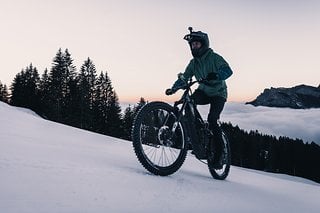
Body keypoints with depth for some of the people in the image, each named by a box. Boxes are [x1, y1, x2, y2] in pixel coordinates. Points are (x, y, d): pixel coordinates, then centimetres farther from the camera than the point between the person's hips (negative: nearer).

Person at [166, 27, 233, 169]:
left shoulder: (214, 57, -14)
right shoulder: (193, 63, 2)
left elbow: (228, 71, -29)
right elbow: (184, 78, -2)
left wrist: (215, 76, -49)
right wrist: (173, 88, -19)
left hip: (218, 93, -5)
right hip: (204, 91, 5)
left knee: (212, 120, -24)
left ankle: (218, 156, -13)